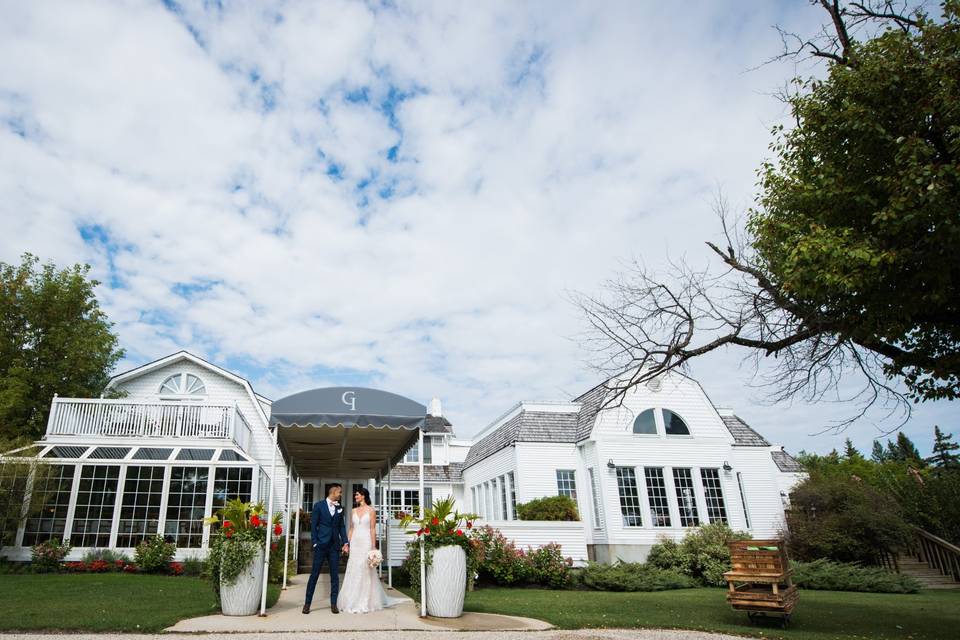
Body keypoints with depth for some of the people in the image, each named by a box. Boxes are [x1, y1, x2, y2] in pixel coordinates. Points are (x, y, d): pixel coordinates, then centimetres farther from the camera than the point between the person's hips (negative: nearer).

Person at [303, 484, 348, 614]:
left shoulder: (340, 508, 11)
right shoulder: (319, 505, -1)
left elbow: (342, 527, 12)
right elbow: (313, 525, -2)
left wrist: (345, 542, 1)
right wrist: (315, 543, -9)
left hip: (335, 546, 4)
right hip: (321, 545, -3)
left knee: (335, 575, 4)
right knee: (314, 574, 1)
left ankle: (333, 604, 11)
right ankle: (307, 603, 11)